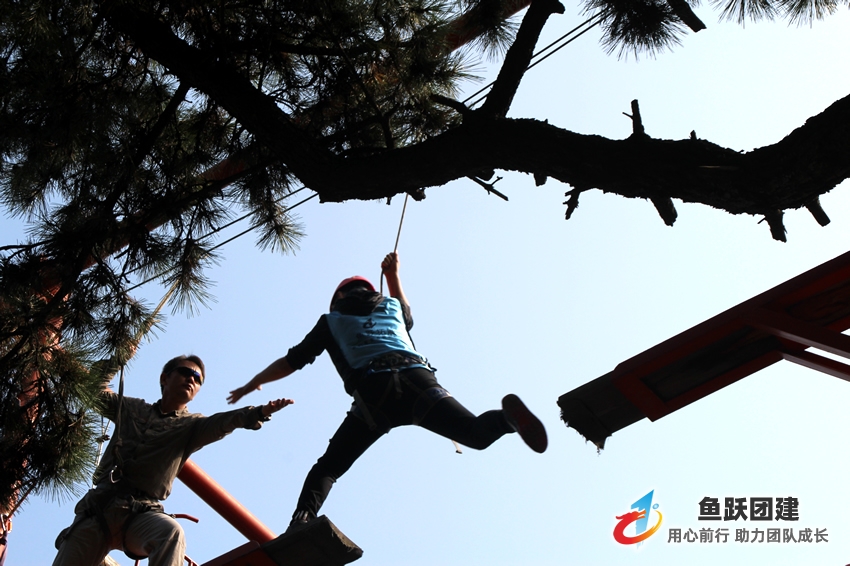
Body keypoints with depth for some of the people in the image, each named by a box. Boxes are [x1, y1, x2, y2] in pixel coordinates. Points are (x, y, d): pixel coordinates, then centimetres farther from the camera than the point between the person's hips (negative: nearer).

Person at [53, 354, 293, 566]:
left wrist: (258, 413, -28)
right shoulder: (131, 408, 23)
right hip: (98, 505, 3)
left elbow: (222, 423, -7)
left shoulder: (191, 425, 13)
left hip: (142, 511, -3)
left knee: (171, 533, -36)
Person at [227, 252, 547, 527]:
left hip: (373, 393, -2)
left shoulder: (332, 320, 29)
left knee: (328, 468, 7)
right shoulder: (390, 306, 35)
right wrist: (393, 274, 71)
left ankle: (302, 520, -22)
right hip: (418, 379, 2)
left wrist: (251, 385, 46)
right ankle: (507, 417, -42)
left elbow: (290, 362, 31)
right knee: (478, 433, -6)